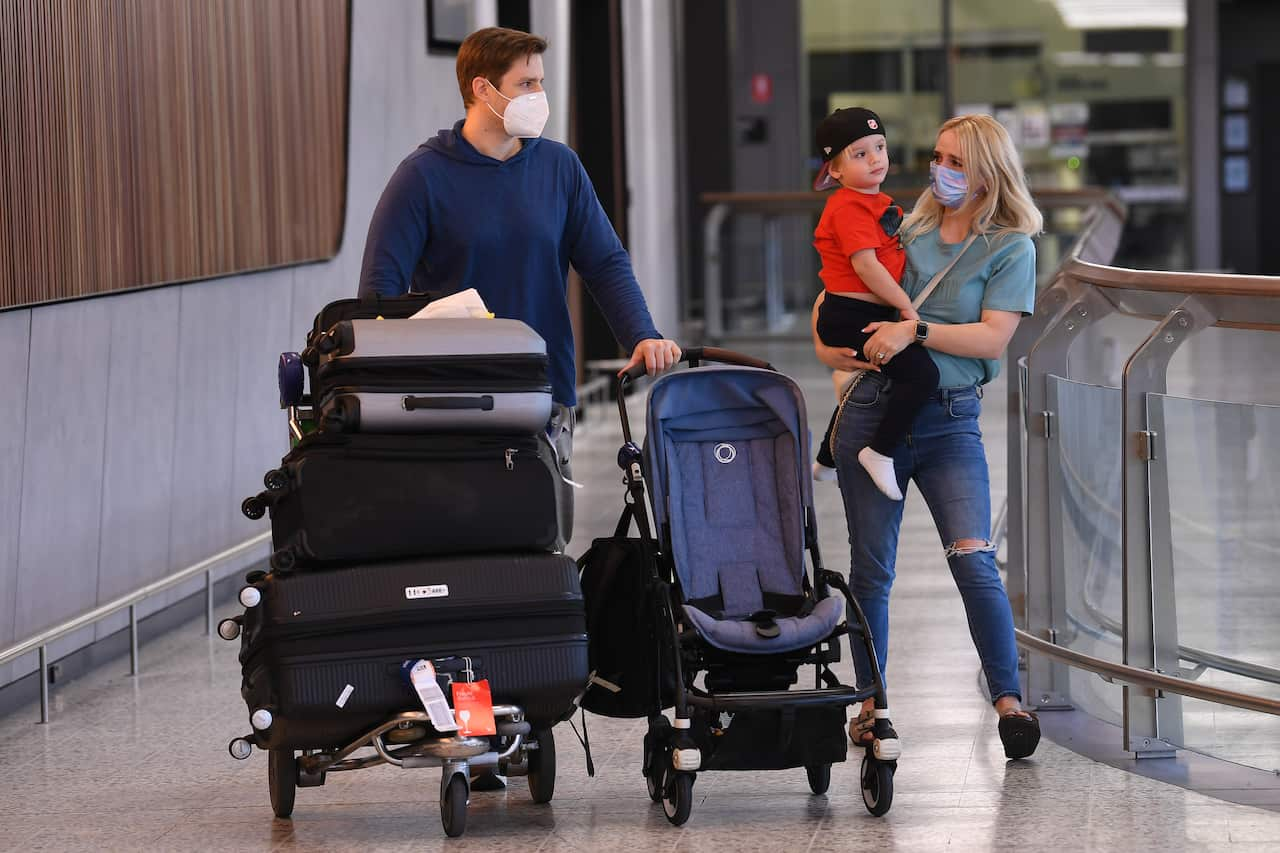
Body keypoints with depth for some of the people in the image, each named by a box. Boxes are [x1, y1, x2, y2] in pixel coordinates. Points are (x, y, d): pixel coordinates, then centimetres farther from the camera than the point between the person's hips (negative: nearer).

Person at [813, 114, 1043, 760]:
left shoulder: (1011, 247, 1)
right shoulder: (906, 232, 12)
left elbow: (992, 338, -10)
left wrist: (915, 331, -17)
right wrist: (824, 336, 5)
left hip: (950, 421, -3)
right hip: (872, 409, 3)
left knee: (973, 559, -16)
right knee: (870, 568, 6)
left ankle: (1009, 701, -11)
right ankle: (870, 702, 17)